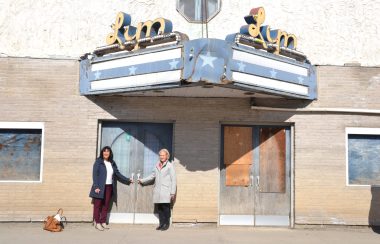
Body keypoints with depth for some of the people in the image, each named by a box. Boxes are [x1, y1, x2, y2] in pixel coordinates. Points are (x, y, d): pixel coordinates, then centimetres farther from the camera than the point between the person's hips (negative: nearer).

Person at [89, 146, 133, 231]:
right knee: (98, 205, 0)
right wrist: (96, 186, -16)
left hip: (109, 187, 5)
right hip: (100, 187, -5)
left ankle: (103, 222, 13)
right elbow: (95, 174, -8)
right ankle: (97, 222, 5)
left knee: (106, 205, 6)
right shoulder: (98, 161, -3)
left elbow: (117, 174, 16)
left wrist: (128, 180, 13)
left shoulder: (112, 163, 12)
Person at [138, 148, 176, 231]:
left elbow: (173, 180, -2)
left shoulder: (170, 166, -1)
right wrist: (142, 181, 24)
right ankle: (161, 223, 13)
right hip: (157, 191, 5)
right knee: (159, 208, 4)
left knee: (165, 208, -7)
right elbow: (152, 176, 27)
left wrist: (173, 193, -6)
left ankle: (166, 224, 3)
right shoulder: (157, 166, 16)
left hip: (166, 191, -5)